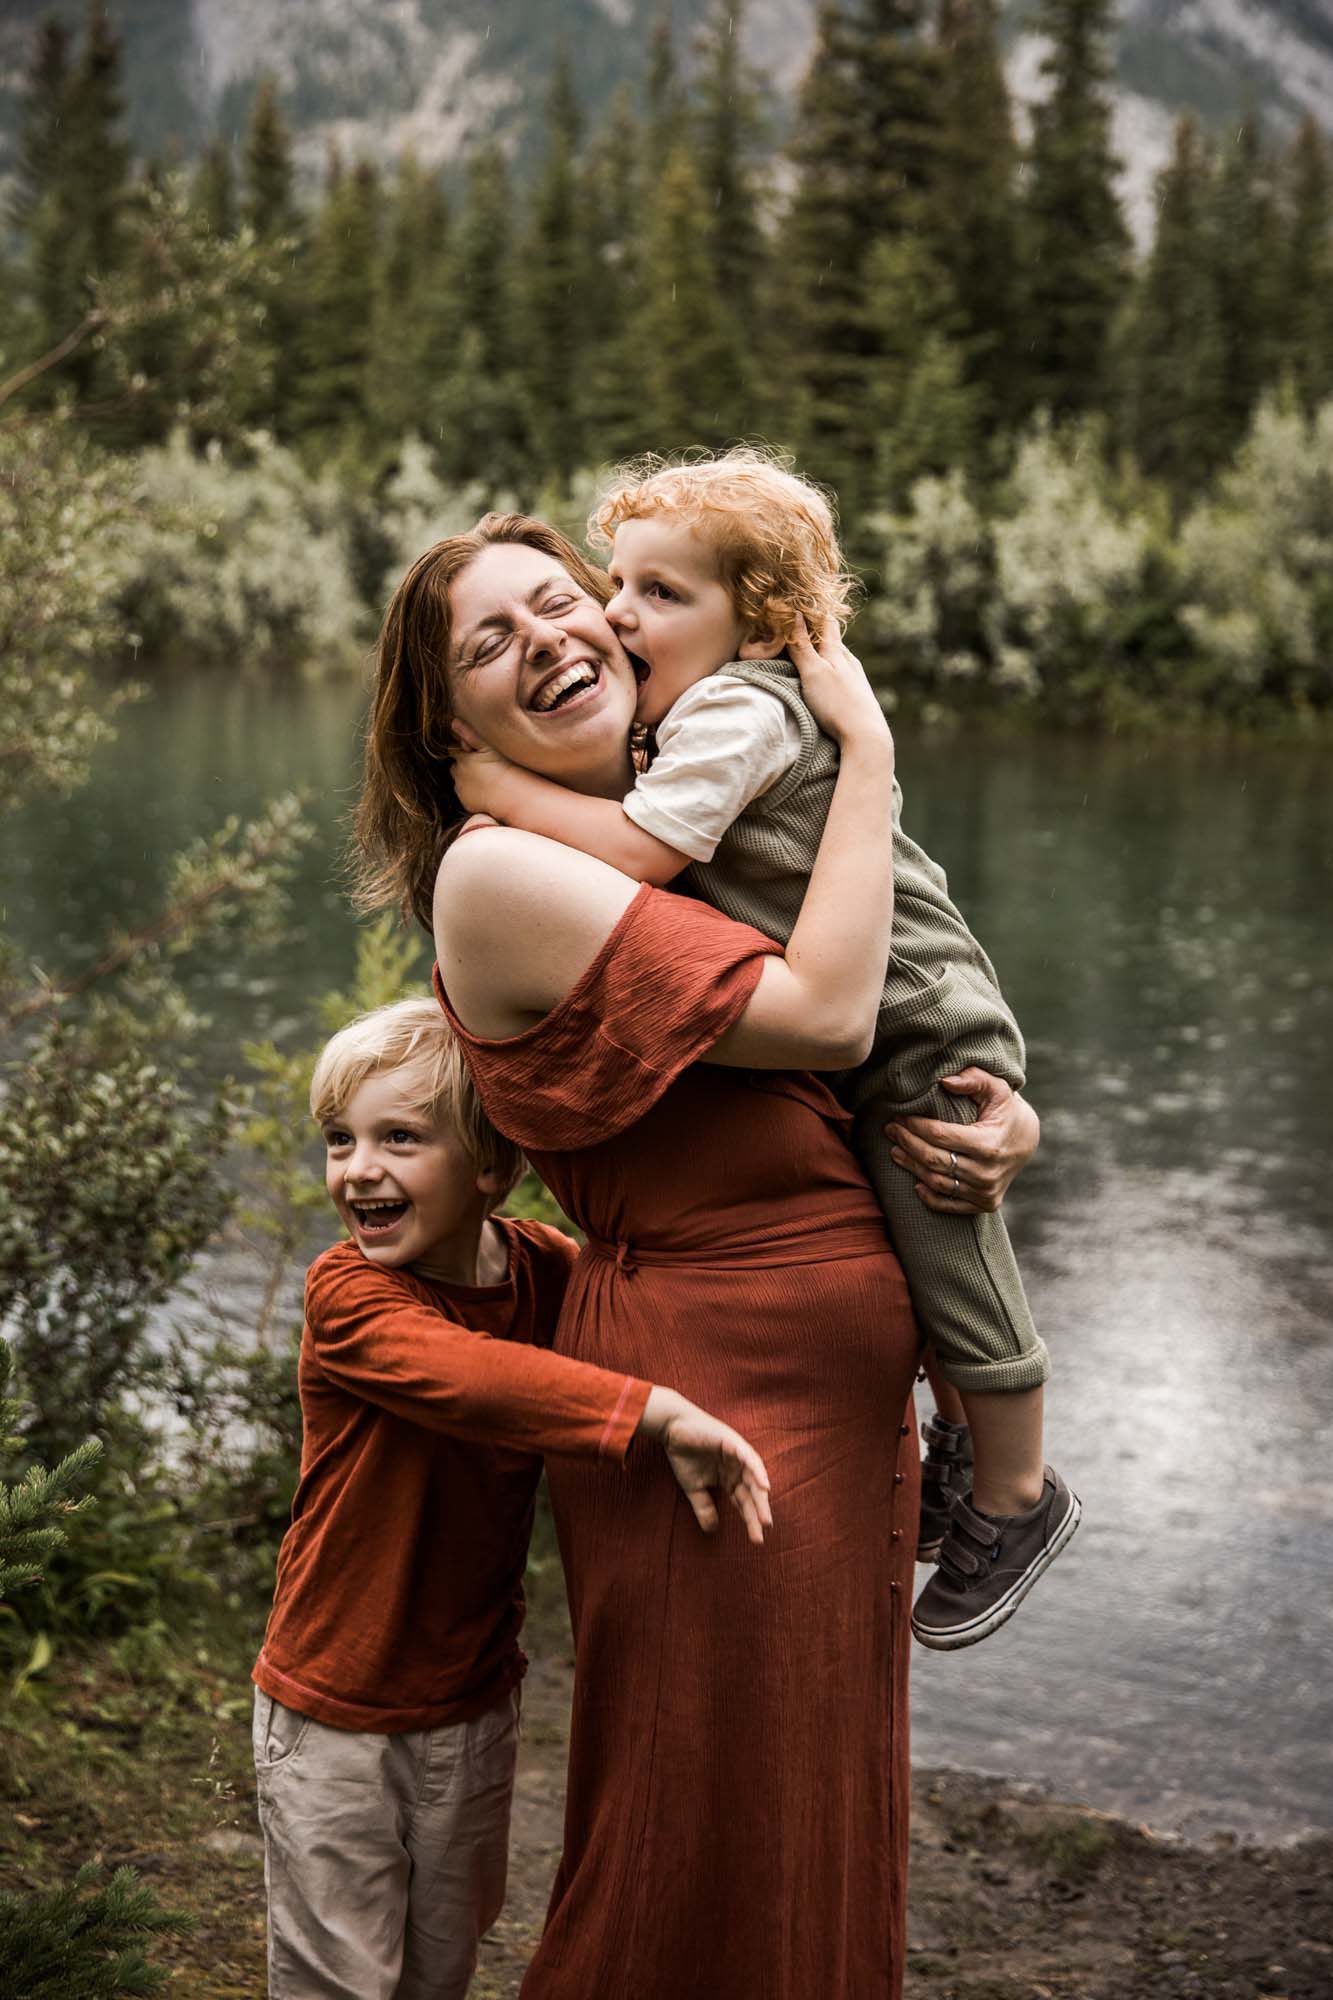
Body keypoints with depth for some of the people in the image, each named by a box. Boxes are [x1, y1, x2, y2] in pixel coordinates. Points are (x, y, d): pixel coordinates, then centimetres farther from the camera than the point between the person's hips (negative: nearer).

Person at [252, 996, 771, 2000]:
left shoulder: (545, 1268, -5)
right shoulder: (345, 1294, -21)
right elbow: (467, 1376, -39)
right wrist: (658, 1411, -48)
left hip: (474, 1700, 4)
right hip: (336, 1713, -4)